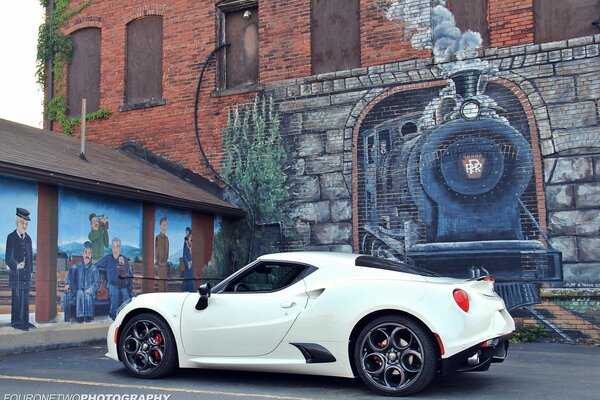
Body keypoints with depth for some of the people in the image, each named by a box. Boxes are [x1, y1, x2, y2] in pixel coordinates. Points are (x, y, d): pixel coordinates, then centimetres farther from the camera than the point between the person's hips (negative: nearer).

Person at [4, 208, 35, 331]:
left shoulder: (28, 238, 15)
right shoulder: (11, 237, -4)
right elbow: (8, 258, -12)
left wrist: (30, 270, 12)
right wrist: (16, 266, -29)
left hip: (26, 274, 6)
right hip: (16, 274, -6)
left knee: (25, 299, 9)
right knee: (17, 299, -5)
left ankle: (25, 321, 15)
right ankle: (16, 322, 1)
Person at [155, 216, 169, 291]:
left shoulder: (166, 238, 13)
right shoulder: (157, 237, -9)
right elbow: (156, 250, -10)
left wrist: (167, 260, 13)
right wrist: (157, 261, -12)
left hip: (165, 262, 7)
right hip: (160, 262, -7)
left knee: (165, 279, 9)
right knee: (161, 279, -8)